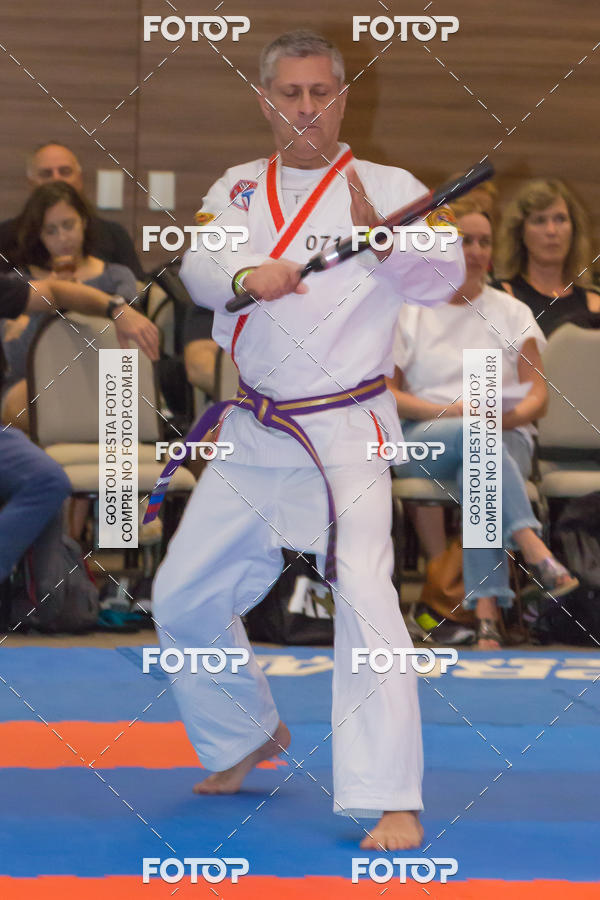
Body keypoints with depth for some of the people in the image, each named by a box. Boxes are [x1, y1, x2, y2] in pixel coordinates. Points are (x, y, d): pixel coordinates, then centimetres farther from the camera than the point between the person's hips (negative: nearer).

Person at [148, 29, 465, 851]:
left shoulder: (386, 188, -4)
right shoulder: (239, 190, 9)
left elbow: (443, 275, -19)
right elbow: (198, 263, -9)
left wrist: (381, 240, -39)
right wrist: (246, 275, -32)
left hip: (345, 435, -5)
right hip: (254, 435, 5)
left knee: (364, 598, -19)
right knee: (185, 596, 11)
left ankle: (392, 801, -17)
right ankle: (248, 737, 35)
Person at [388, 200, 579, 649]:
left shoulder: (512, 312, 17)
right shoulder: (407, 312, 12)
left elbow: (539, 396, 9)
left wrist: (514, 414, -15)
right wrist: (452, 411, -13)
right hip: (422, 440, -1)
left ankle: (486, 612, -51)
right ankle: (532, 546, -55)